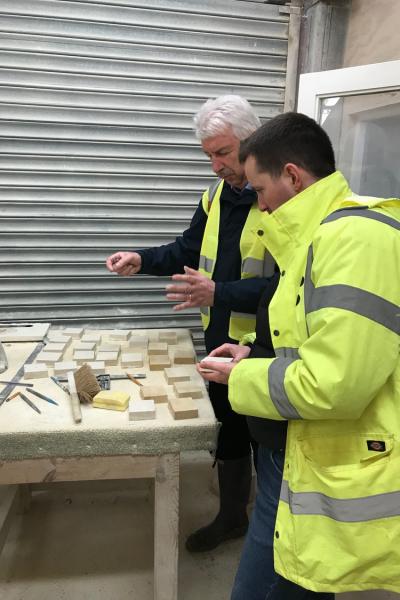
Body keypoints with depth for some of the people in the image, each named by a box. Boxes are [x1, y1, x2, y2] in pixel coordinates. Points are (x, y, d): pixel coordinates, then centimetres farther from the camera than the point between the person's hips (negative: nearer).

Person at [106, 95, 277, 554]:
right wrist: (142, 260, -1)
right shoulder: (217, 194, 7)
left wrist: (219, 293, -29)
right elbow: (188, 250, 14)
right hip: (220, 339, 7)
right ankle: (231, 516, 43)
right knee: (229, 428, 21)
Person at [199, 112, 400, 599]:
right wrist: (256, 359, 9)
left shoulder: (355, 238, -23)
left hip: (355, 493, -9)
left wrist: (243, 377, -12)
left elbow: (330, 386, -28)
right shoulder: (328, 233, 11)